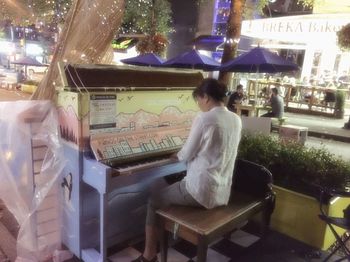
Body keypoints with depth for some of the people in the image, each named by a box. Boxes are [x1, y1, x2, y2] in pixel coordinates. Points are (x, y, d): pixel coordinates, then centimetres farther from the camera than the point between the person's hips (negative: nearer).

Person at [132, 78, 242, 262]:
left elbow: (186, 155, -11)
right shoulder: (236, 120, 4)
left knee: (154, 201, 13)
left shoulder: (203, 119, -18)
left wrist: (176, 155, 12)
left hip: (202, 191, -8)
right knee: (174, 188, 32)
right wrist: (184, 154, 21)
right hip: (223, 192, 8)